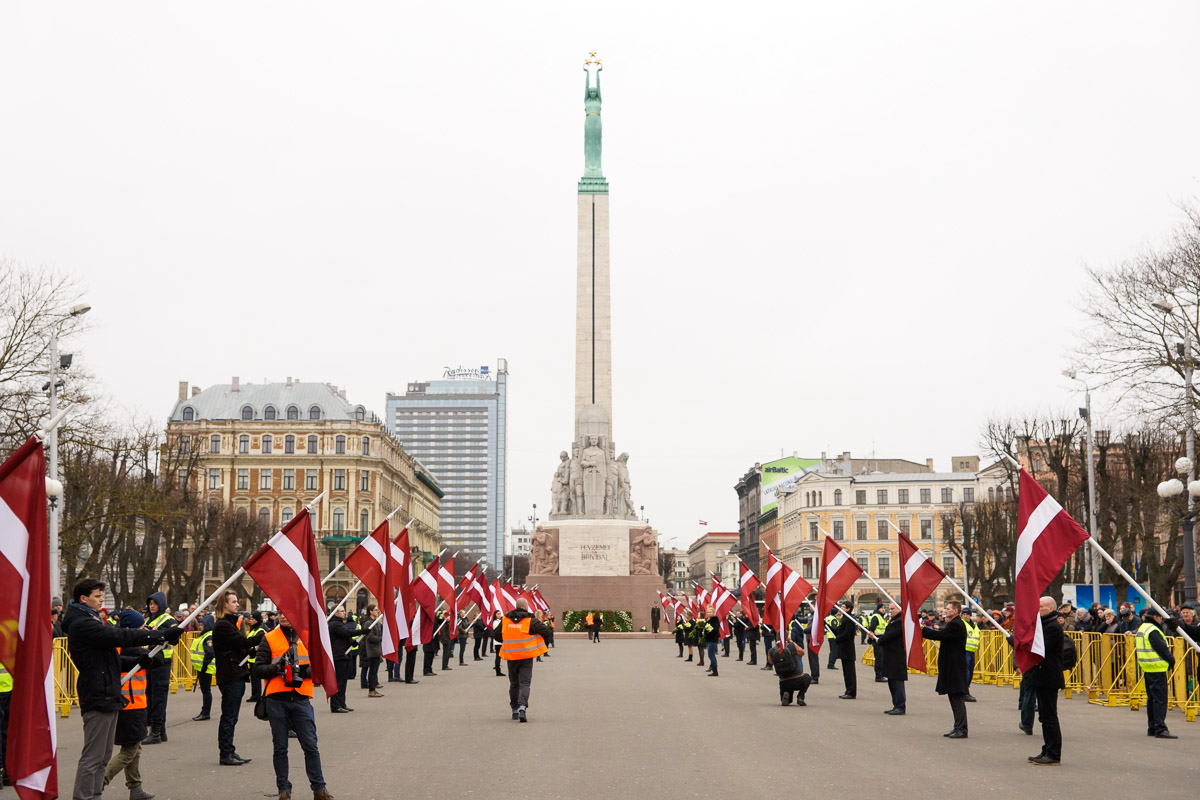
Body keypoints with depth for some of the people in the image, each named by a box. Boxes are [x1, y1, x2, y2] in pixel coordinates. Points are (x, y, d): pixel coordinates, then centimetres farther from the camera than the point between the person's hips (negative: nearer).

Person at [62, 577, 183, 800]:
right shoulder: (81, 624, -15)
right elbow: (121, 636, -24)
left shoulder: (89, 622, 19)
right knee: (93, 757, -7)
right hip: (98, 697, -11)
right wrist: (163, 635, -25)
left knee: (103, 756, 15)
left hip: (107, 696, 11)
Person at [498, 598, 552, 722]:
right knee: (524, 683, -1)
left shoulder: (504, 620, 2)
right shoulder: (530, 621, -9)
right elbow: (546, 631, -5)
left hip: (511, 656, 3)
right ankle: (522, 707, -21)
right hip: (526, 656, -3)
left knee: (514, 683, 16)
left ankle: (515, 710, 20)